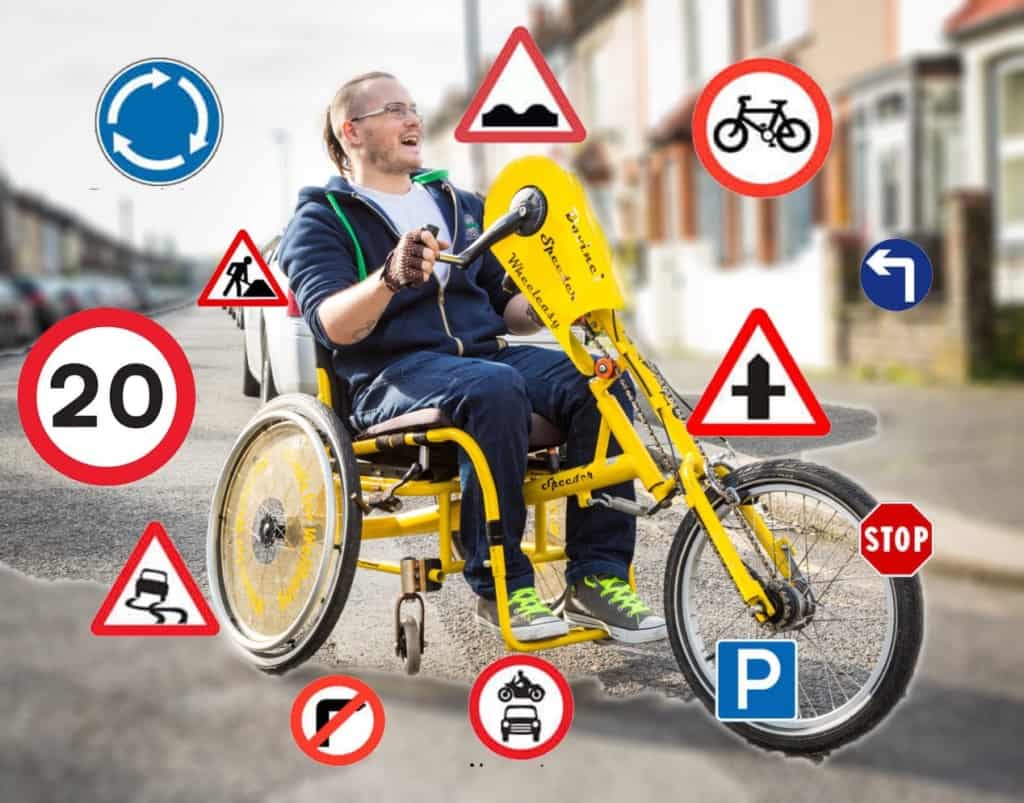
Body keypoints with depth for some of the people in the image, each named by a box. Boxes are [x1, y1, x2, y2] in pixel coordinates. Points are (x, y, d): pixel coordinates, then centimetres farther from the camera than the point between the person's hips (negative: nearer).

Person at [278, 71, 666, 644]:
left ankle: (597, 578, -20)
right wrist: (391, 278, -31)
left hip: (486, 354, 5)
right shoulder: (322, 221, 7)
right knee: (494, 388, -37)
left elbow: (504, 309, 23)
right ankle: (501, 586, -25)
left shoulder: (460, 205, 24)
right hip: (393, 377, -5)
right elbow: (333, 325, -12)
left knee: (597, 382, -23)